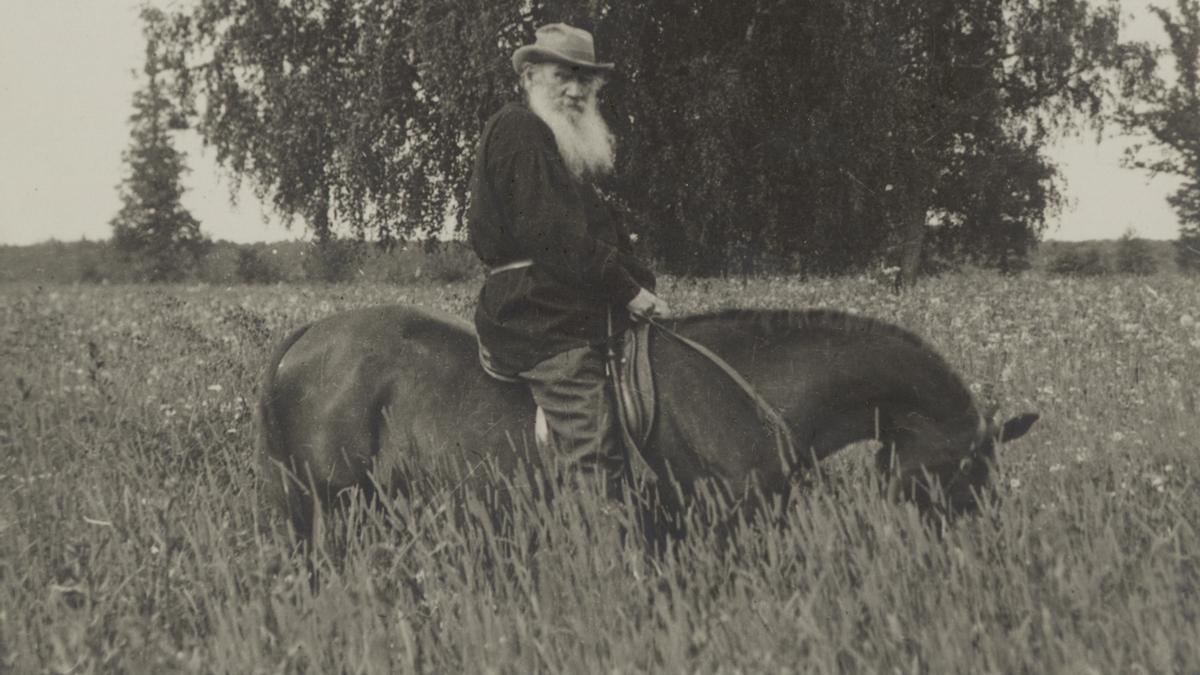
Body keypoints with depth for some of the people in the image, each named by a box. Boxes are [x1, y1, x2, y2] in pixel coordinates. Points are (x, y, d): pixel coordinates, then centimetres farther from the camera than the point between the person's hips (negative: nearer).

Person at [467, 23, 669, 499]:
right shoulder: (520, 132, -8)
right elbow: (555, 234, -16)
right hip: (544, 317, -10)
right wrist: (629, 290, -13)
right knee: (596, 461, -16)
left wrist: (641, 284, 7)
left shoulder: (565, 145, 25)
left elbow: (601, 229, 22)